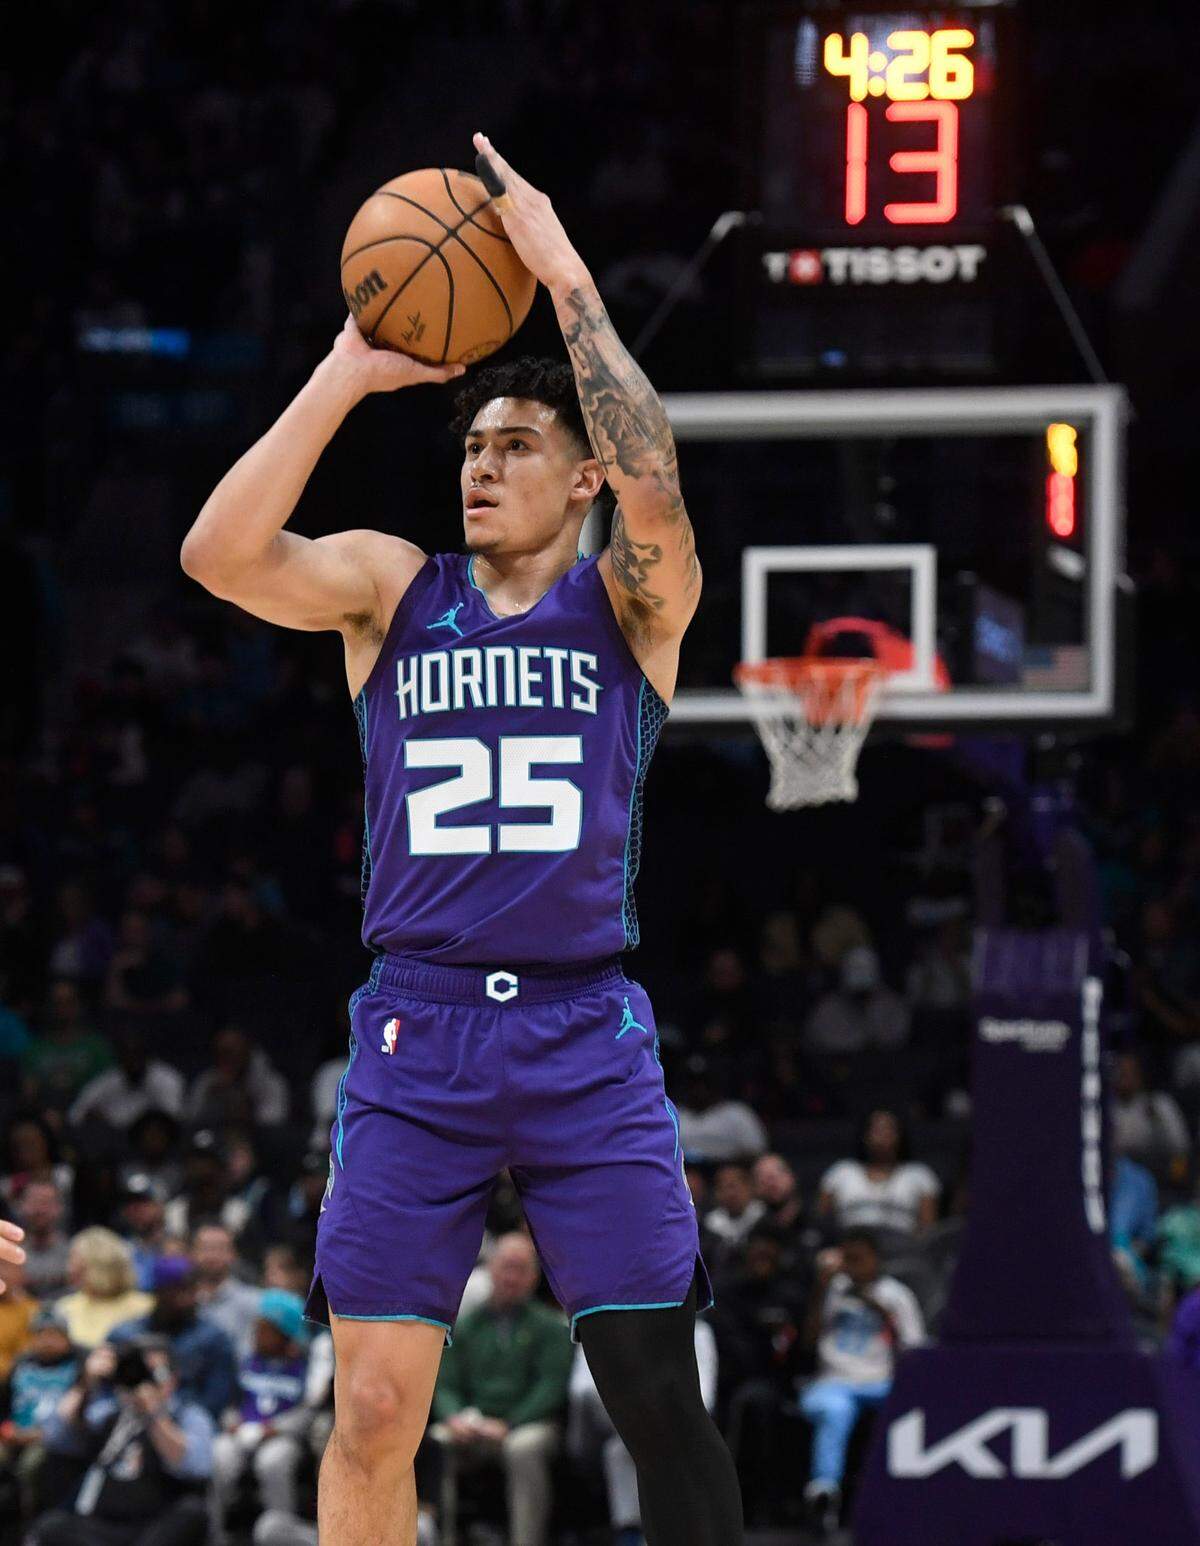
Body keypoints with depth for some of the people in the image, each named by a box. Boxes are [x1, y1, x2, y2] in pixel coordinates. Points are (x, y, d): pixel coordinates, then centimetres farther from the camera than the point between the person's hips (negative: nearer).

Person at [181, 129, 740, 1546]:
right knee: (373, 1411, -4)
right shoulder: (392, 588, 10)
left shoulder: (627, 605, 5)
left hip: (588, 1037, -1)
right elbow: (219, 553, -8)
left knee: (659, 1402, -5)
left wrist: (566, 277, -15)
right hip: (415, 1031, 1)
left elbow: (653, 485, -18)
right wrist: (346, 375, -9)